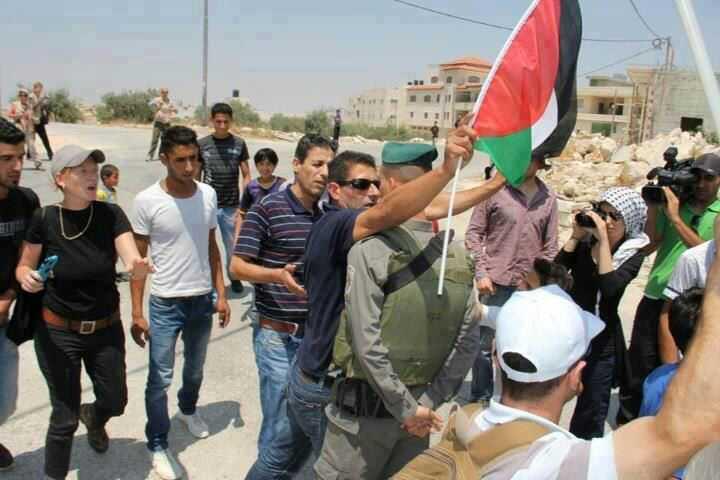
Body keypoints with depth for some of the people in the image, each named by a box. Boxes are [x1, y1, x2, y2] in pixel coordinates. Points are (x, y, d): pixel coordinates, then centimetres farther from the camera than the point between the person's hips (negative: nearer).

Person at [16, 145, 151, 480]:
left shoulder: (111, 214, -13)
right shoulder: (44, 219, -14)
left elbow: (132, 262, -22)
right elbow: (24, 267, -1)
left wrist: (139, 267, -45)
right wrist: (26, 277, -24)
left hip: (106, 329, 2)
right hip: (58, 332, -2)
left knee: (115, 402, 18)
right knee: (64, 417, 3)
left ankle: (93, 417, 55)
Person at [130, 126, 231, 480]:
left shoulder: (208, 195, -4)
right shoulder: (146, 201, -14)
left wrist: (221, 294, 4)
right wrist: (136, 313, -10)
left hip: (202, 300, 4)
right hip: (165, 304, -4)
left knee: (195, 368, 22)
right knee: (160, 378, 4)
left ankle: (188, 409, 50)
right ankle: (158, 446, 23)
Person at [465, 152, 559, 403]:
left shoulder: (549, 197, 4)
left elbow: (550, 245, 9)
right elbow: (473, 234, -4)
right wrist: (481, 273, -10)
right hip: (496, 283, -3)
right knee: (484, 345, 6)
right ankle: (480, 399, 23)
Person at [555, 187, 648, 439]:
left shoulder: (633, 253, -6)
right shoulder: (586, 241, -1)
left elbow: (610, 286, -24)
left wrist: (604, 239, -24)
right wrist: (576, 236, -14)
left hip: (601, 341, -2)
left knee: (592, 409, 10)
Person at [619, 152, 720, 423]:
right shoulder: (672, 204, 4)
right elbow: (647, 247, 0)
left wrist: (675, 218, -19)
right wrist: (653, 208, -9)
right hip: (655, 299, 1)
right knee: (639, 366, 7)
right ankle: (626, 423, 23)